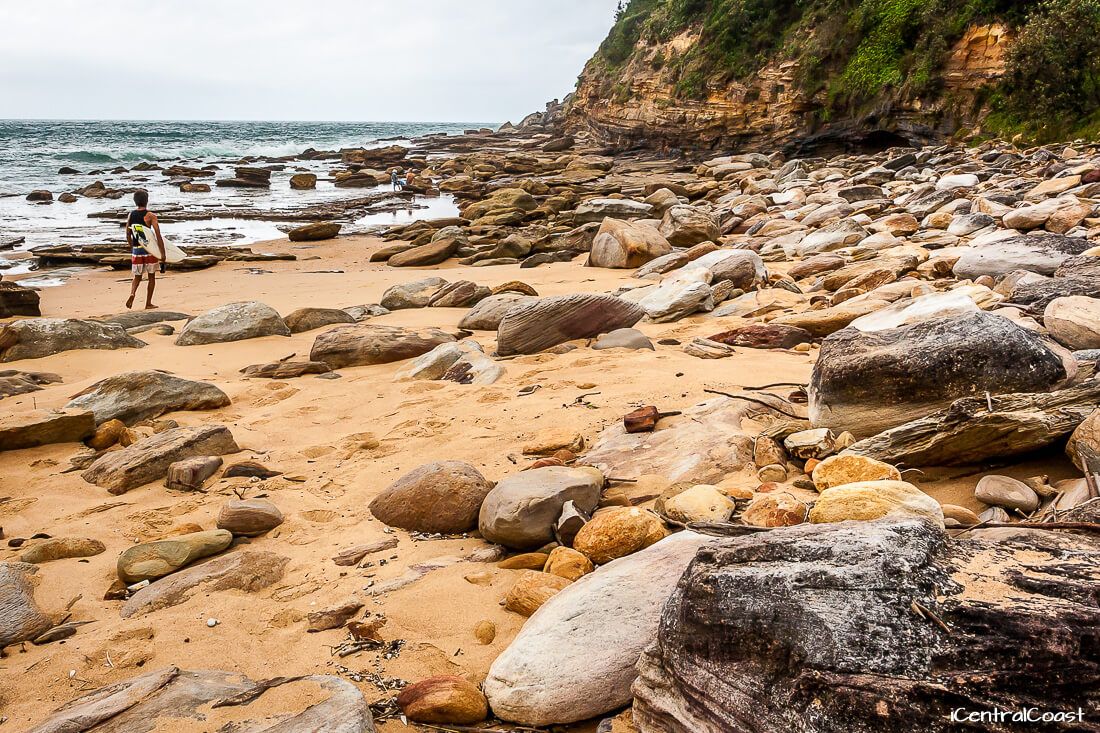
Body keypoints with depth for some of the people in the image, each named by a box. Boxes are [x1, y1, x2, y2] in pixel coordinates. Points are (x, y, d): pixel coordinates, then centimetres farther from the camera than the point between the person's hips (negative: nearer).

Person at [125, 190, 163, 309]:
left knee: (137, 276, 15)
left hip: (136, 250, 4)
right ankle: (148, 304, 13)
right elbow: (158, 235, -15)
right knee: (151, 276, 11)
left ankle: (132, 294, -13)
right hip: (150, 250, -3)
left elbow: (128, 236, 10)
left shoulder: (130, 216, 4)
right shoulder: (150, 216, -9)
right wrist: (163, 253, -10)